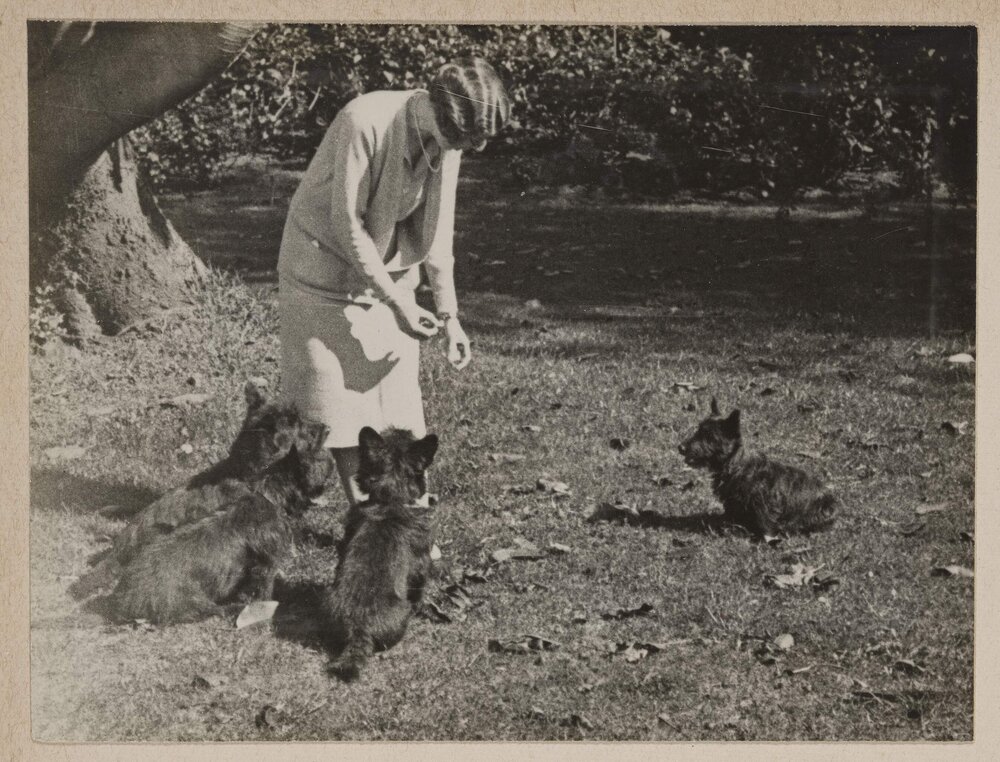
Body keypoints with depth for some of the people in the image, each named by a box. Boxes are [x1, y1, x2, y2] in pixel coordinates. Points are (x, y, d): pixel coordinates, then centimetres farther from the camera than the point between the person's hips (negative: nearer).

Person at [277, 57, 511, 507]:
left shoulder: (446, 141, -10)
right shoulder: (364, 123, -29)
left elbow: (437, 232, 0)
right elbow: (347, 226, -26)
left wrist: (448, 313, -4)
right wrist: (399, 303, -25)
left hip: (388, 272, 6)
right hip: (327, 267, -5)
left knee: (396, 399, 2)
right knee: (333, 407, -2)